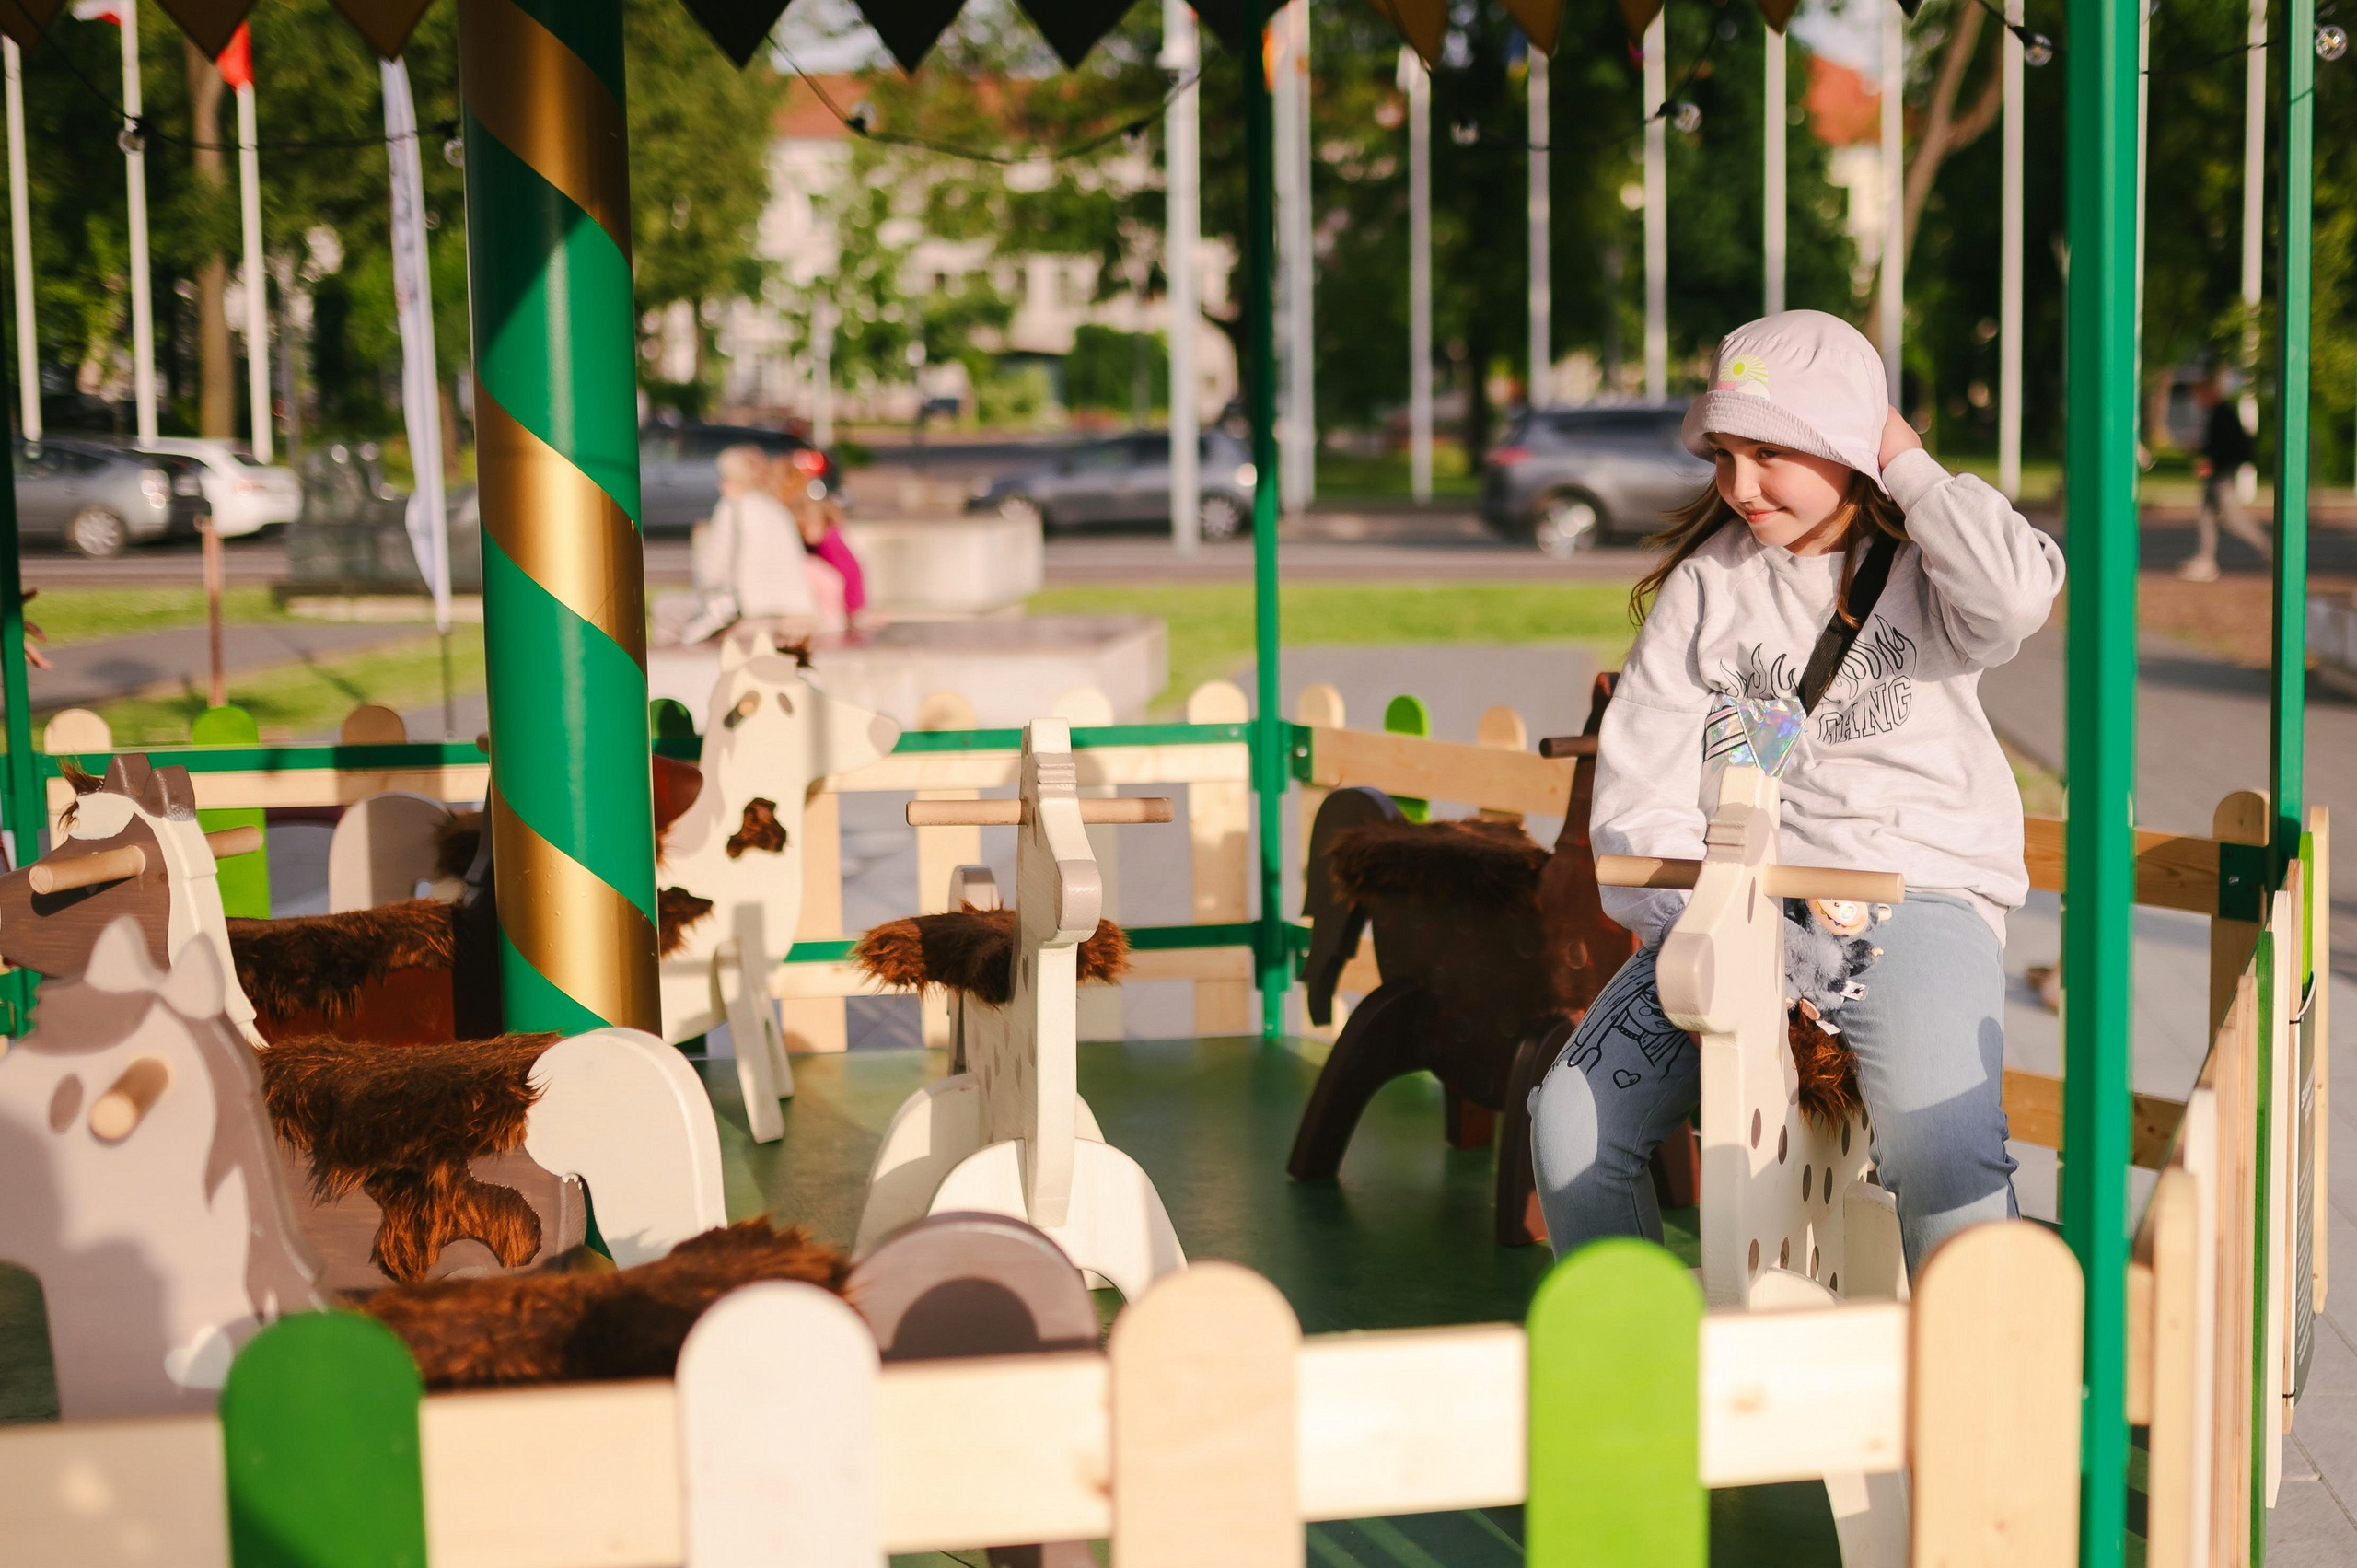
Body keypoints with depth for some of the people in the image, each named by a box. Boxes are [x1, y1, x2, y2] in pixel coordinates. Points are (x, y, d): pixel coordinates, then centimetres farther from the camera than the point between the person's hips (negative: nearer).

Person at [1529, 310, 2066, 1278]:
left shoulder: (1921, 568, 4)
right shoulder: (1704, 586, 9)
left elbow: (2019, 592, -23)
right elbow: (1638, 794, 4)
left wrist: (1906, 467, -7)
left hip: (1917, 887, -3)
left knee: (1942, 1146, -30)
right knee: (1572, 1123, -13)